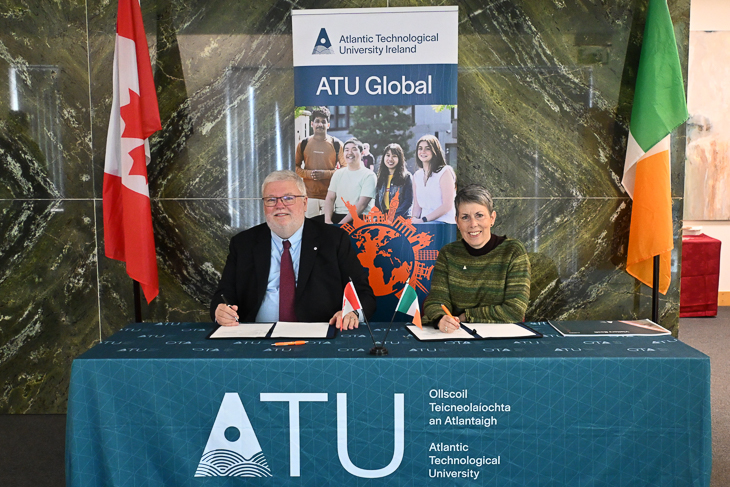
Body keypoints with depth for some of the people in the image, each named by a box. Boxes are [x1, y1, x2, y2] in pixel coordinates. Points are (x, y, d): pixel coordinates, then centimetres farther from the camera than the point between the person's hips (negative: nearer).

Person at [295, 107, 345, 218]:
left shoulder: (336, 144, 2)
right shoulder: (303, 144, 7)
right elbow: (296, 166, 11)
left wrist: (326, 174, -12)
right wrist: (308, 173, -10)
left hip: (331, 195, -1)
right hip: (310, 195, 1)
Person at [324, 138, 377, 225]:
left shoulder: (369, 175, -1)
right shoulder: (338, 173, 16)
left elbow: (361, 205, -11)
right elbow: (330, 199, 8)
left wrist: (341, 224, -20)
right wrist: (328, 220, -12)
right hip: (336, 215, 5)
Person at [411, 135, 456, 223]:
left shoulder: (445, 172, -3)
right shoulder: (417, 176, 16)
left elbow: (447, 205, -10)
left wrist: (424, 219, -16)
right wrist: (414, 219, -6)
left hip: (443, 222, -6)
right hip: (424, 223, 6)